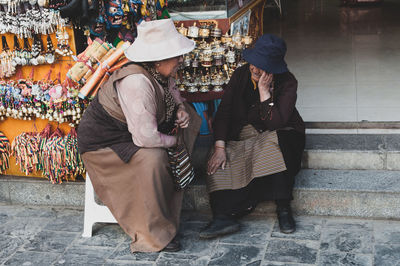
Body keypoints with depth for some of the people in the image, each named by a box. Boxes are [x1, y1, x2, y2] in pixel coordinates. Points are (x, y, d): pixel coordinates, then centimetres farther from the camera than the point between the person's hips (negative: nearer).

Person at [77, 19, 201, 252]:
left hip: (129, 131, 10)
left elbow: (173, 93, 18)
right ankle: (155, 235, -15)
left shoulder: (161, 74, -6)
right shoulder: (136, 83, -34)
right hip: (103, 143, -10)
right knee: (153, 158, -33)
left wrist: (181, 109, -5)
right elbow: (146, 138, -37)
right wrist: (173, 140, -16)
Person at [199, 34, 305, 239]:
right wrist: (220, 146, -18)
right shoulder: (241, 75, -4)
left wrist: (264, 90, -27)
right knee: (220, 160, -24)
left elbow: (276, 123, -24)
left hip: (277, 135, -3)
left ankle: (283, 209, -26)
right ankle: (224, 216, -33)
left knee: (275, 147, -37)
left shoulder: (287, 83, -14)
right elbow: (223, 111, -6)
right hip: (243, 134, 3)